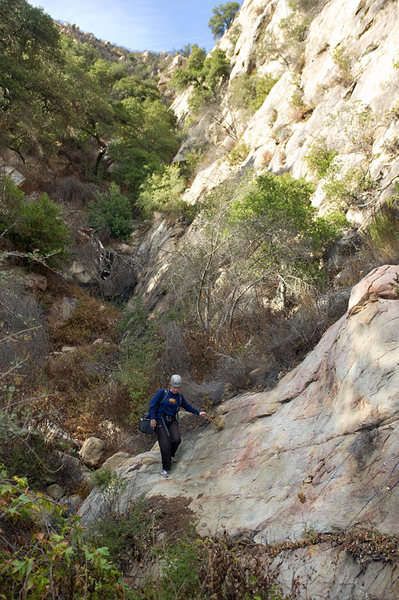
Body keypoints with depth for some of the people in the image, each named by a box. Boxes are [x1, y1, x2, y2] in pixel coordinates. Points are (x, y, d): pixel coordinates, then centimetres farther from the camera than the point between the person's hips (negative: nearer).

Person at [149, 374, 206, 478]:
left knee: (176, 439, -21)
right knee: (165, 444, -13)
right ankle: (165, 468, -1)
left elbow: (187, 406, 22)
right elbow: (152, 404, -6)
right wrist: (153, 418, -13)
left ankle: (169, 456, 10)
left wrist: (198, 412, 13)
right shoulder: (162, 393, -3)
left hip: (172, 421, 4)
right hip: (160, 420, -4)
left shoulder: (179, 396, 10)